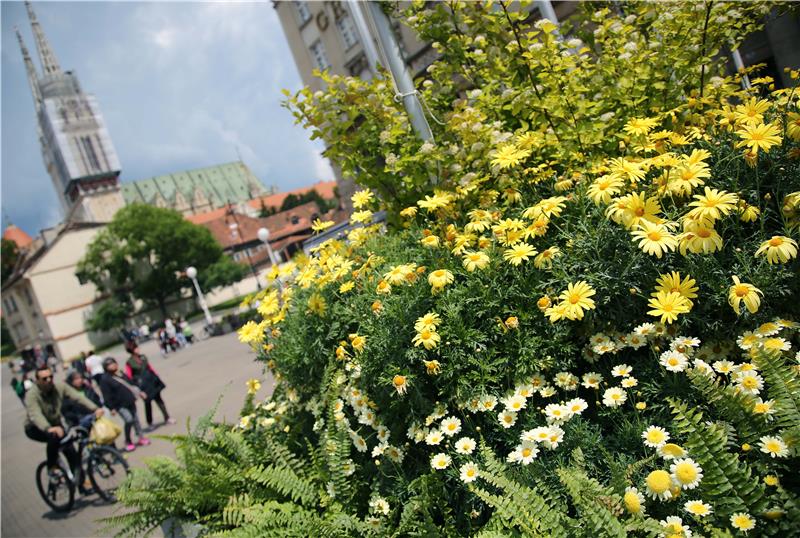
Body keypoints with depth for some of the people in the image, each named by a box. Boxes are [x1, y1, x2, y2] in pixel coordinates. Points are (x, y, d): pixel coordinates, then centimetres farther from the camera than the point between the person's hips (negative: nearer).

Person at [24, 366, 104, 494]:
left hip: (55, 424, 4)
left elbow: (78, 397, -25)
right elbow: (35, 415, -43)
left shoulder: (59, 387, -16)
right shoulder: (32, 395, -28)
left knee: (71, 451, -8)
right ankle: (52, 467, -14)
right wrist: (49, 429, -62)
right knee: (53, 436, -36)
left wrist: (95, 409, -41)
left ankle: (82, 484, 2)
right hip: (35, 429, -4)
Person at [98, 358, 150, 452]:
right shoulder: (104, 379, -12)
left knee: (135, 419, 10)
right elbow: (107, 396, -15)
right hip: (120, 405, -7)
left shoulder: (120, 374, 9)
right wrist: (112, 407, -18)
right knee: (129, 419, -17)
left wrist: (138, 392, 24)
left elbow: (129, 384, 21)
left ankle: (140, 437, 24)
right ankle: (128, 442, 0)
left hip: (130, 402, 7)